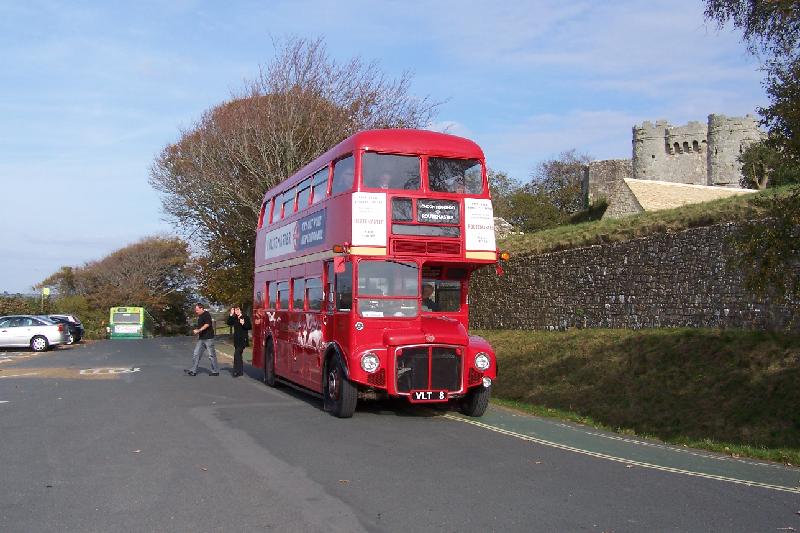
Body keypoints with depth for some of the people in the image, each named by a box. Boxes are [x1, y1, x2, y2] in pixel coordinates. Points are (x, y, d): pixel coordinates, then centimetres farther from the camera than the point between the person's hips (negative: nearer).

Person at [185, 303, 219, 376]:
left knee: (211, 355, -2)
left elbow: (207, 324, -23)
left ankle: (215, 371, 7)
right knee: (196, 354, 3)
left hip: (208, 338, -9)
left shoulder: (206, 314, -11)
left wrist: (198, 330, -27)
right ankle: (193, 371, 4)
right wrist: (196, 331, 14)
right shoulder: (200, 316, 16)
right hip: (201, 338, 9)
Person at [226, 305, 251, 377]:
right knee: (238, 354, 12)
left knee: (237, 353, -18)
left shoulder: (245, 317, -4)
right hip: (236, 339, 7)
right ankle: (240, 371, 21)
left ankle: (236, 371, -17)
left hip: (243, 339, -7)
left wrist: (243, 323, -23)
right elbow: (229, 323, -2)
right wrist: (231, 314, -7)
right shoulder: (234, 318, 12)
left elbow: (249, 327, -7)